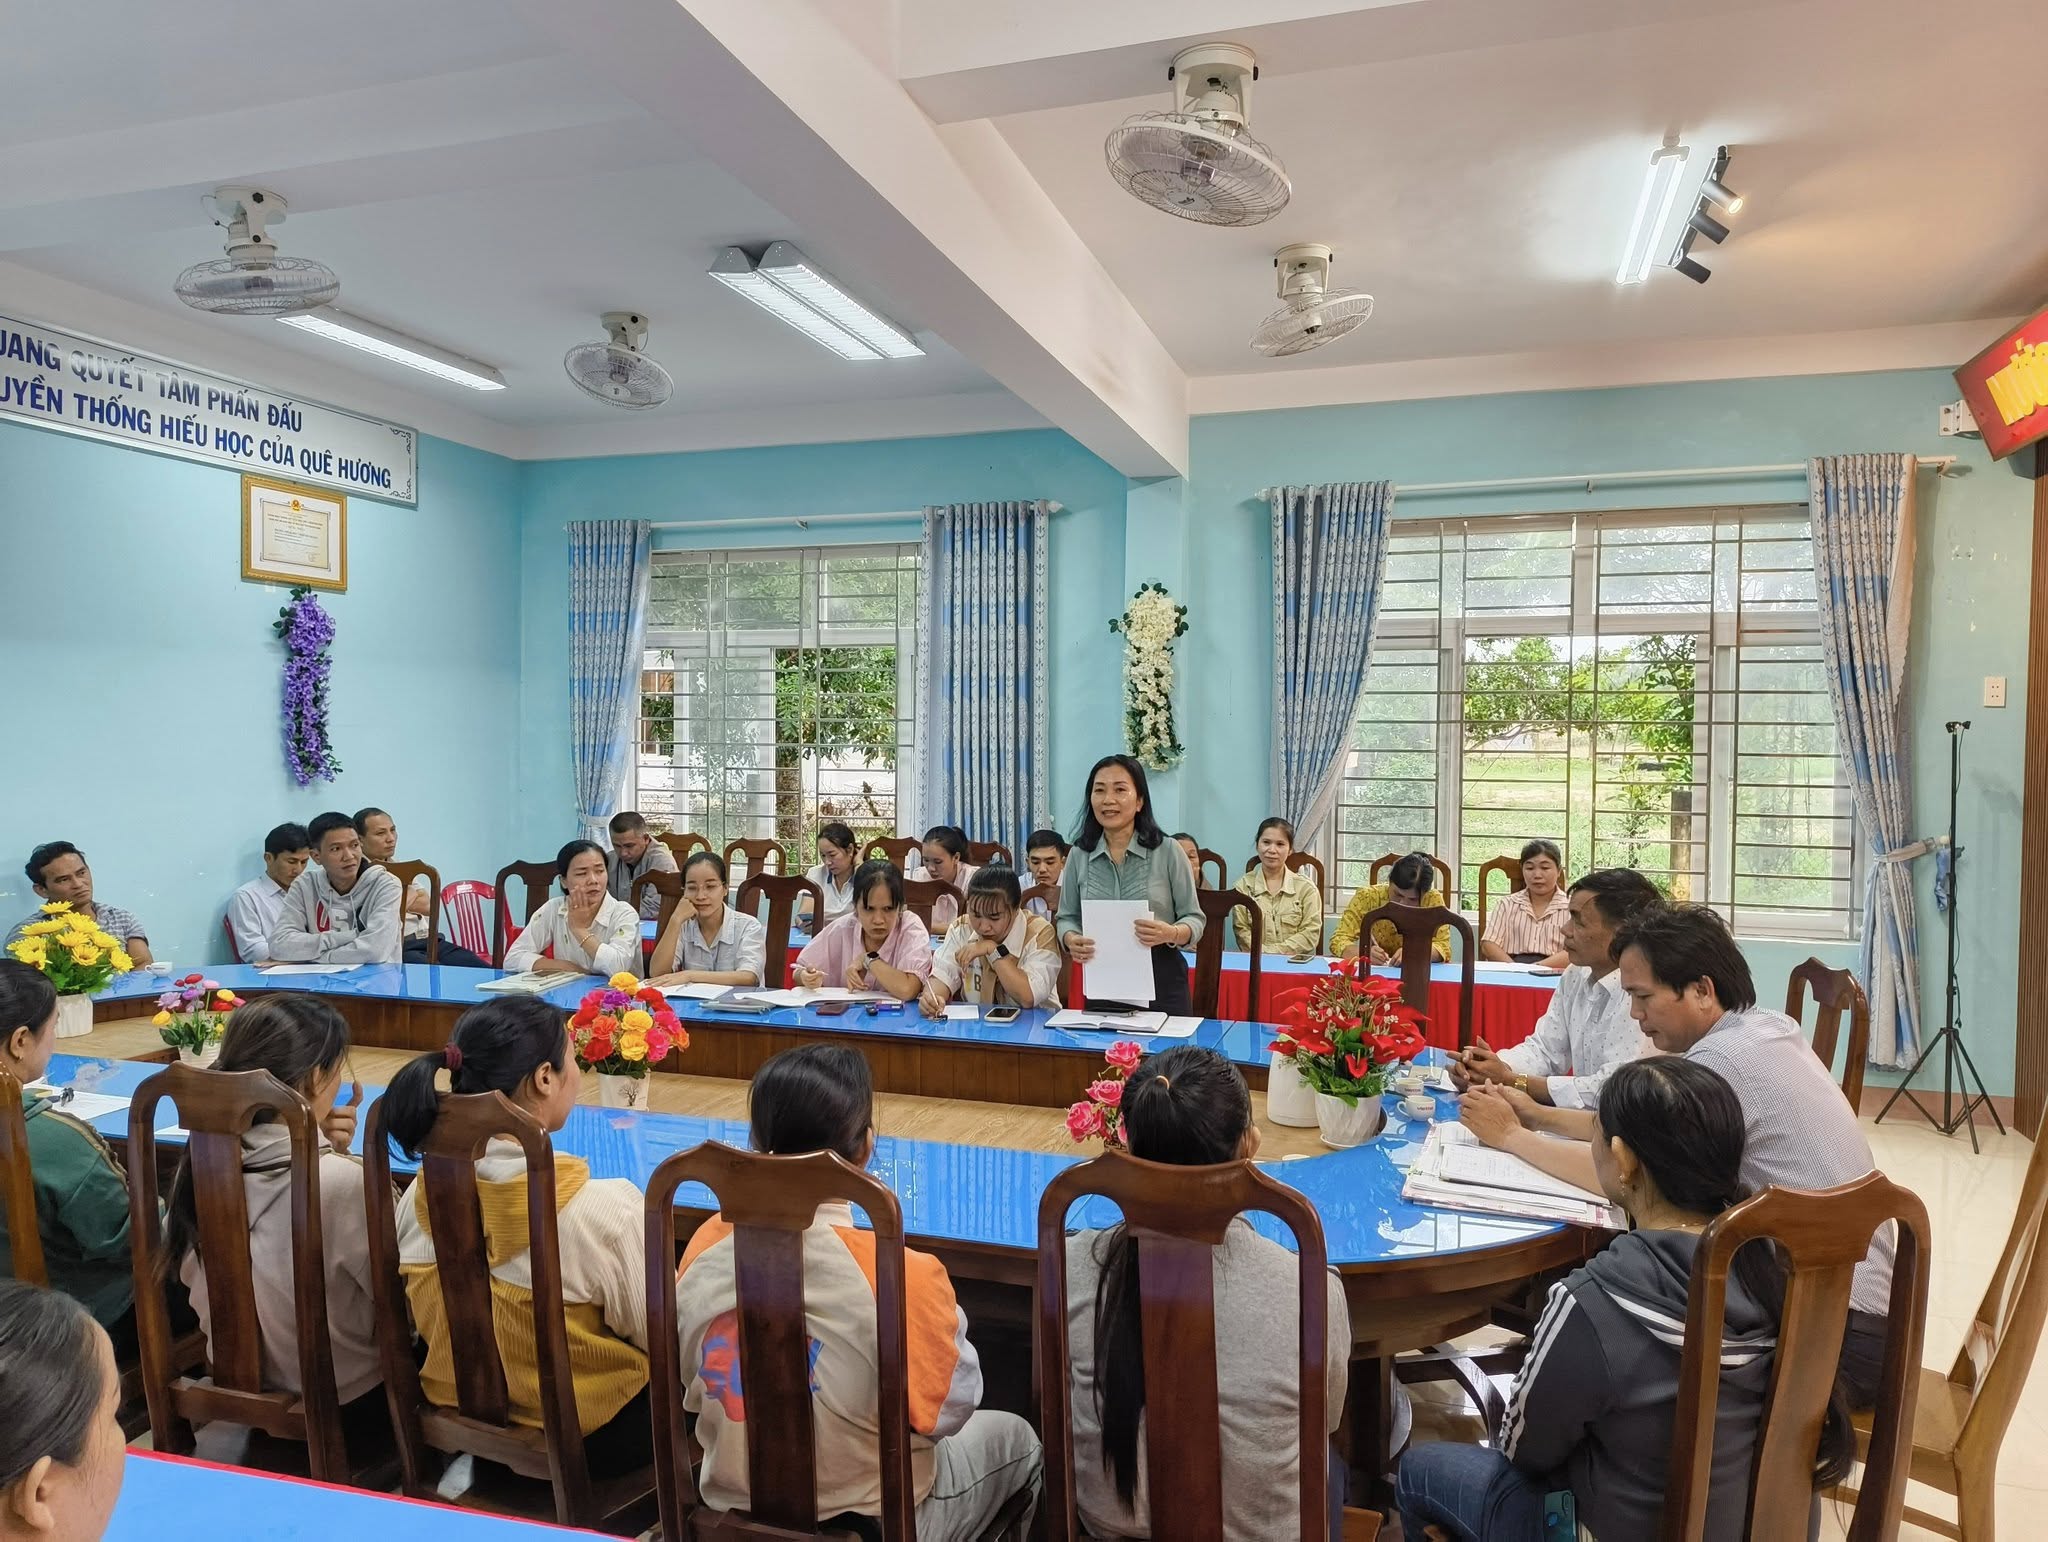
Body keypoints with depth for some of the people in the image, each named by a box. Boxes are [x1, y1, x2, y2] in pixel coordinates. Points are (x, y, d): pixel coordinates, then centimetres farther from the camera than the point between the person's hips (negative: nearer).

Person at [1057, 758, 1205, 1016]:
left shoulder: (1168, 852, -5)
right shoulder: (1079, 856, 3)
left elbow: (1194, 919, -1)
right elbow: (1067, 917, 10)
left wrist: (1171, 934, -22)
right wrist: (1071, 940, -12)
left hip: (1161, 985, -2)